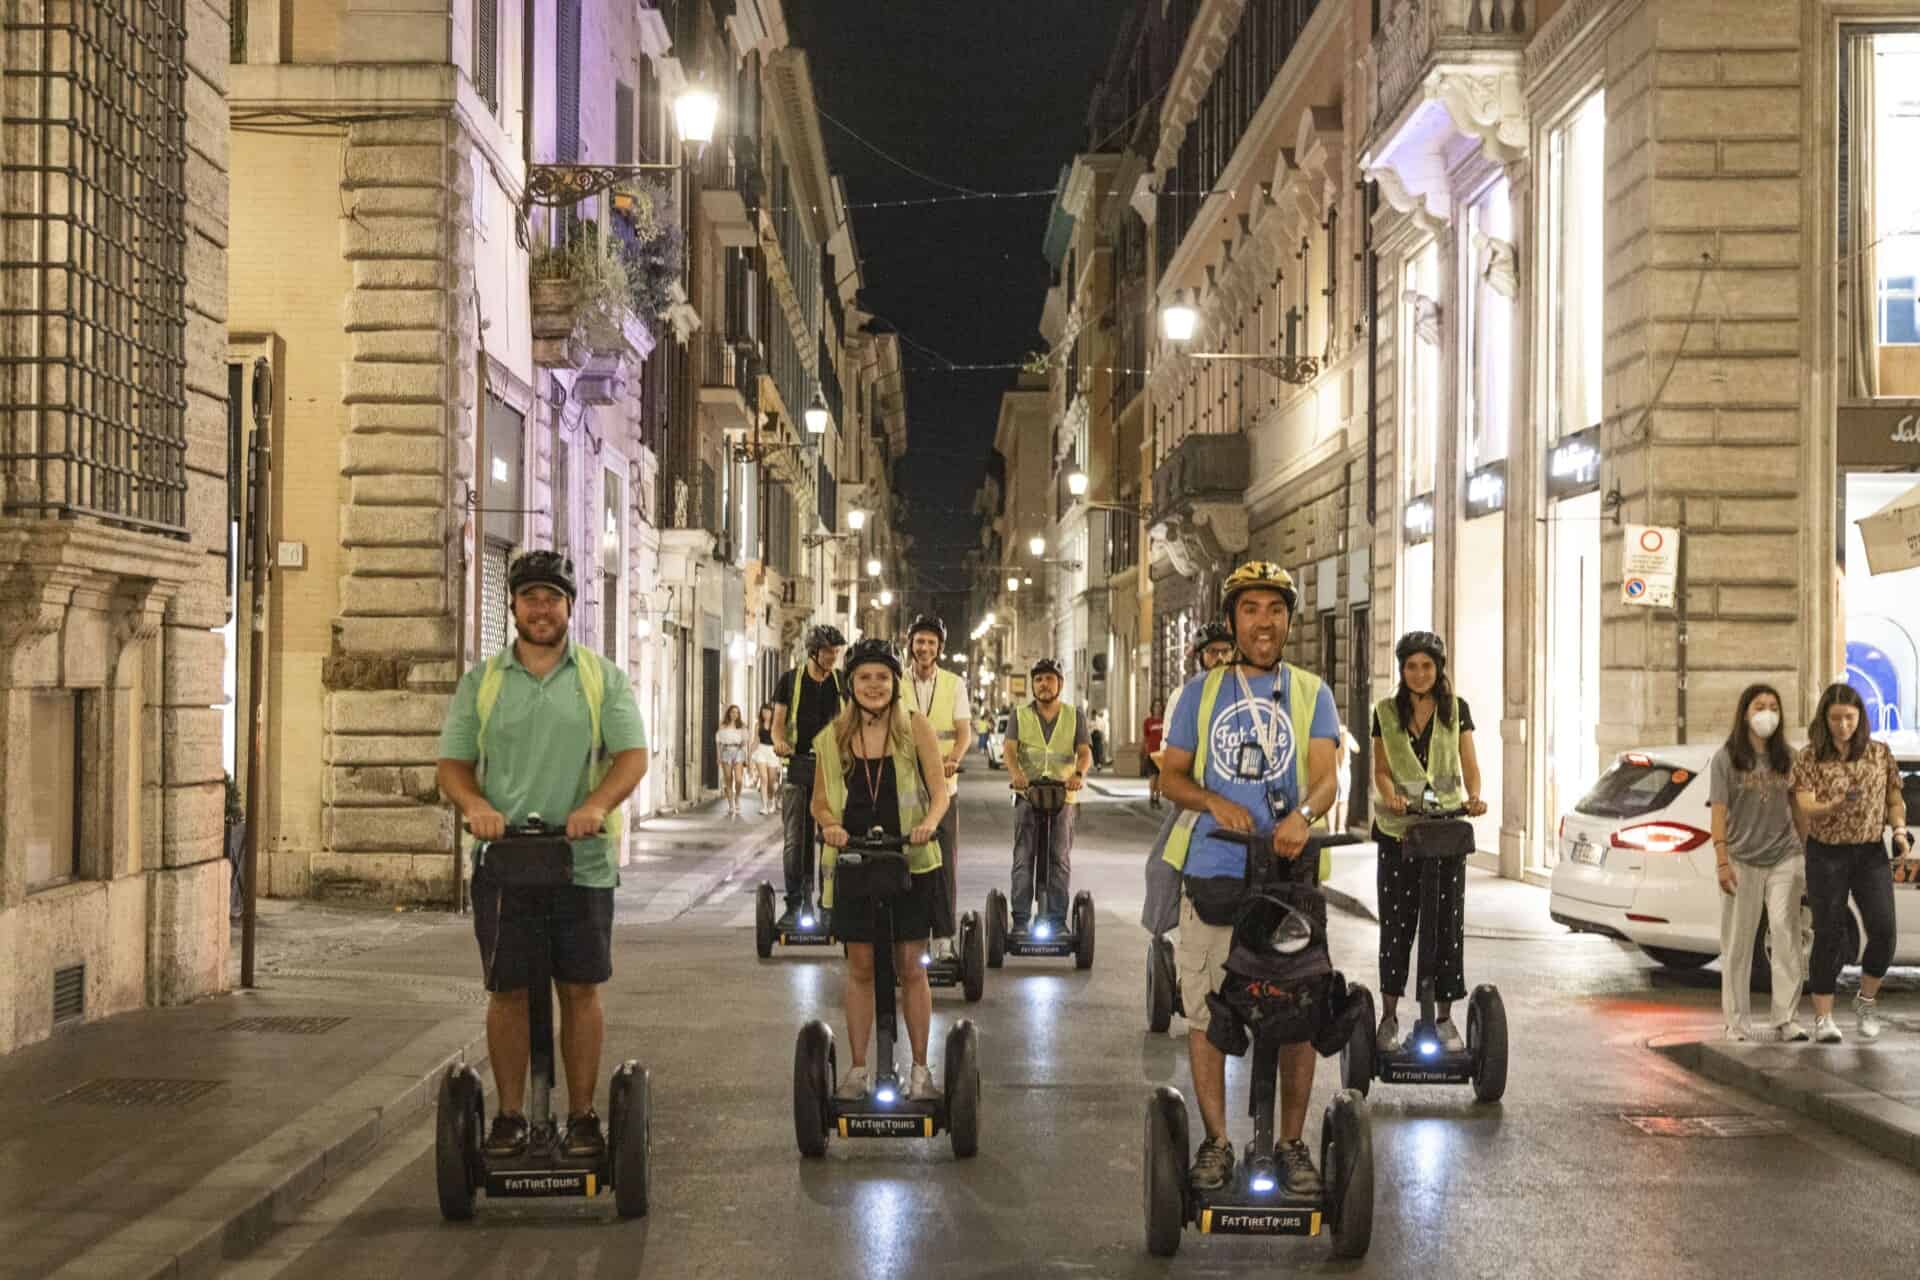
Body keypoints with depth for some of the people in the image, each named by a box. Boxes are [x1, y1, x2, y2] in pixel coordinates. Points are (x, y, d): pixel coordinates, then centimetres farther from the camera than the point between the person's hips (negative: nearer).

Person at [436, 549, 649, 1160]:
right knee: (508, 992, 4)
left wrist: (597, 805, -22)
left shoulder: (603, 678, 6)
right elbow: (452, 763, 6)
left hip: (582, 862, 0)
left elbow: (633, 755, -3)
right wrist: (475, 804, -16)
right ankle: (510, 1116, 14)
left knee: (580, 990, 4)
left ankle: (581, 1116, 14)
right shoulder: (481, 681, 8)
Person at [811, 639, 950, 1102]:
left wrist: (930, 822, -22)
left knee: (911, 967, 4)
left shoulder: (915, 727, -2)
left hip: (910, 861, -1)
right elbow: (820, 800, 10)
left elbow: (940, 790, -2)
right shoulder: (833, 736, 3)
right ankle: (857, 1068, 14)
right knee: (860, 966, 6)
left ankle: (920, 1068, 14)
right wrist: (829, 823, -12)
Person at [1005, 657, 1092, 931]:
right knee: (1023, 859, -4)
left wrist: (1079, 774, -22)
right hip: (1028, 794, 0)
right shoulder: (1020, 716, 10)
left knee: (1060, 860, 0)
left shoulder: (1074, 716, 11)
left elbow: (1085, 752, 1)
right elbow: (1010, 750, -2)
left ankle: (1056, 919, 4)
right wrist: (1015, 773, -25)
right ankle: (1020, 921, -3)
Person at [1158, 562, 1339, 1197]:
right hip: (1212, 871, 1)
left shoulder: (1310, 693, 8)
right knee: (1205, 1011, 1)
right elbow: (1171, 774, 10)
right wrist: (1213, 801, -11)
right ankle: (1216, 1140, 12)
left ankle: (1292, 1143, 12)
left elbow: (1325, 775, -4)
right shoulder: (1202, 693, 11)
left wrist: (1302, 816, -26)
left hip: (1289, 870, 0)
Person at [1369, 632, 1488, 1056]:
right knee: (1396, 922, 0)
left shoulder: (1457, 710, 7)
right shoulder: (1386, 712, 6)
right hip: (1398, 829, 0)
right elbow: (1381, 768, 3)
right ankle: (1389, 1015, 7)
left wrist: (1474, 796, -19)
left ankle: (1444, 1016, 8)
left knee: (1447, 922, 1)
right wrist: (1390, 795, -19)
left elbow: (1469, 764, 2)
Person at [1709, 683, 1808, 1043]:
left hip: (1785, 858, 2)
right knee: (1738, 942, 4)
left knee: (1785, 932, -9)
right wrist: (1722, 862, -11)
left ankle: (1784, 1020, -6)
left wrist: (1808, 856, 8)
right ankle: (1736, 1022, 12)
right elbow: (1719, 812, -4)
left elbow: (1797, 809, 13)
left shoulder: (1786, 759, 10)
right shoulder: (1725, 759, 2)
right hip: (1742, 861, -2)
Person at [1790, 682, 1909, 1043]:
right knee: (1829, 935, -2)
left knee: (1883, 930, -11)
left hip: (1871, 854, 2)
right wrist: (1835, 806, -31)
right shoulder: (1809, 758, -2)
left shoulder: (1879, 753, 6)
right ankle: (1823, 1018, 6)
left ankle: (1866, 999, 13)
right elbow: (1804, 809, -11)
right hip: (1826, 855, -2)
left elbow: (1894, 801, 14)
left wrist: (1900, 829, -6)